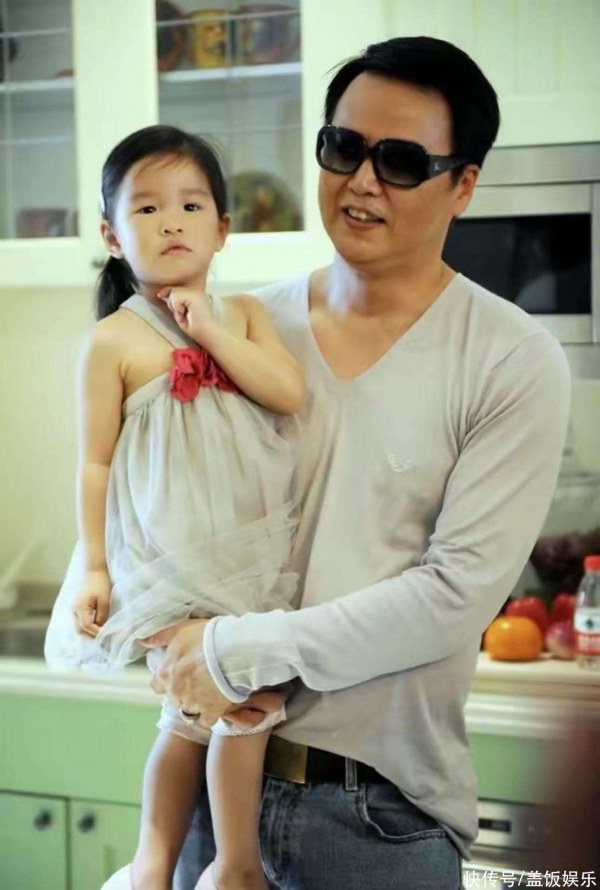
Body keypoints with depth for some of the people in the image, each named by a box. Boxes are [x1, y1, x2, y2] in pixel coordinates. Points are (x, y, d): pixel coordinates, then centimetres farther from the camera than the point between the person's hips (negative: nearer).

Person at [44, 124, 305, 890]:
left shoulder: (242, 314, 5)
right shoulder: (114, 341, -7)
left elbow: (291, 394, -10)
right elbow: (96, 462, -4)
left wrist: (212, 330, -13)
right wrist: (92, 567, -5)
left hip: (255, 548, 4)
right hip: (169, 559, -4)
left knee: (248, 700, 8)